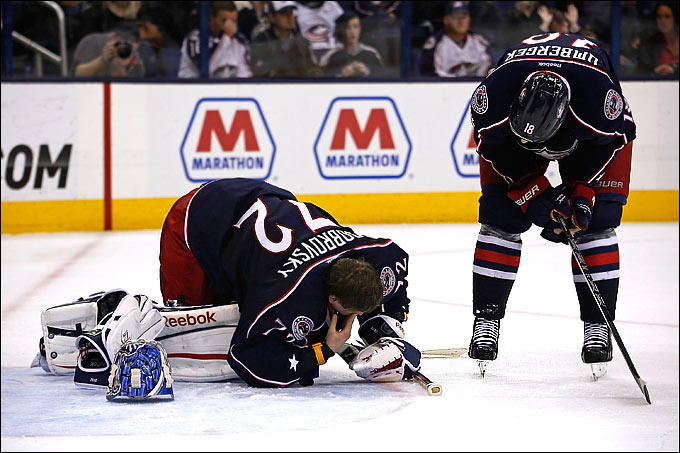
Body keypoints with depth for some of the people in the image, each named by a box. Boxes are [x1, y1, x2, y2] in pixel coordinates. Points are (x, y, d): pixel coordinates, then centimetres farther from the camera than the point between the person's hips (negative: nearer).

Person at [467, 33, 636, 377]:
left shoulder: (599, 90, -43)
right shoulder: (494, 90, -39)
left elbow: (610, 141, -20)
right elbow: (492, 144, -20)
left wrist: (581, 192, -22)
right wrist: (535, 194, -25)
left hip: (596, 126, -1)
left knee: (596, 222, -11)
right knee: (501, 219, -8)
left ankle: (597, 325, -3)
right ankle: (486, 320, 1)